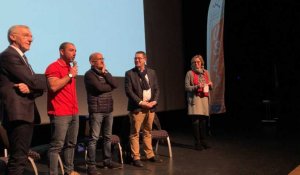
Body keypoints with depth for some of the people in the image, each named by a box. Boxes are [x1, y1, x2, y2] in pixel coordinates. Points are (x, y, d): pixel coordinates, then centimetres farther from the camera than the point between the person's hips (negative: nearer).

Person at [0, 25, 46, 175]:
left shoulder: (22, 58, 21)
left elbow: (39, 87, 13)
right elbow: (31, 80, -16)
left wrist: (29, 89, -10)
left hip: (26, 113, 10)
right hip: (17, 113, -10)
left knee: (20, 157, 14)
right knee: (19, 157, -9)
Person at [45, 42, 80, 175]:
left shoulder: (71, 68, 19)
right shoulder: (54, 67, -8)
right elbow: (53, 86, -22)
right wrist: (70, 75, -14)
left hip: (73, 113, 9)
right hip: (60, 114, -8)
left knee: (71, 144, 13)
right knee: (57, 145, -6)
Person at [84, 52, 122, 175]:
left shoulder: (105, 73, 16)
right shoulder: (89, 74, -5)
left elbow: (115, 84, 0)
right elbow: (99, 87, -19)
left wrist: (105, 73, -4)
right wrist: (109, 87, -1)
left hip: (108, 110, 7)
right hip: (96, 110, -7)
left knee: (108, 137, 13)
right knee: (94, 138, -5)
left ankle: (107, 160, 24)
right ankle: (91, 165, 0)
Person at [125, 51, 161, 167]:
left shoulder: (152, 72, 10)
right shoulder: (129, 73, -3)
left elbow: (156, 89, 10)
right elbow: (128, 91, -10)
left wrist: (154, 101, -6)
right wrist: (140, 102, -16)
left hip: (150, 107, 4)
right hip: (137, 107, -4)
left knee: (148, 132, 14)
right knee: (135, 133, 1)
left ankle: (150, 155, 25)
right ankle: (136, 158, 10)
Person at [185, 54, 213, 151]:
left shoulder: (206, 72, 15)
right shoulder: (190, 73, 1)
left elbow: (210, 87, 20)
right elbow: (186, 87, -4)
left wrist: (210, 85, -2)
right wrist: (196, 87, -18)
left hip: (204, 99, 4)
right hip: (194, 99, -4)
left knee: (203, 121, 4)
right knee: (196, 121, -7)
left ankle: (203, 141, 16)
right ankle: (197, 143, 1)